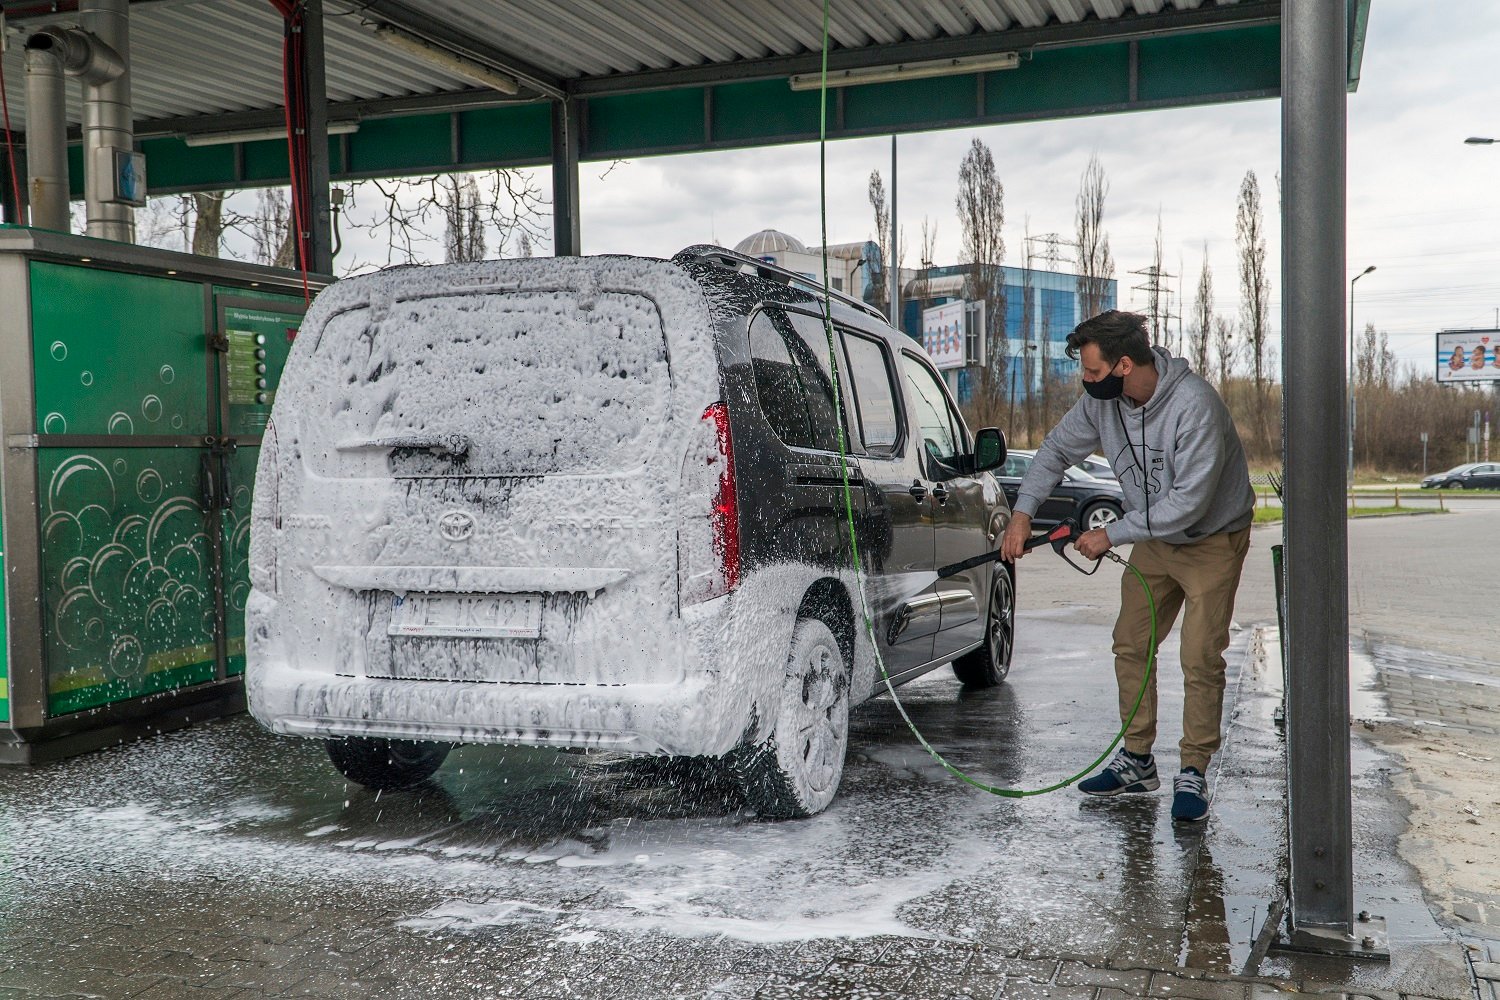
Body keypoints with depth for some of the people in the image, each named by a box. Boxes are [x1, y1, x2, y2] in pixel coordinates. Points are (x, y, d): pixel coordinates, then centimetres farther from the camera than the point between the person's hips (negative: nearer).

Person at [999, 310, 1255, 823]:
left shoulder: (1194, 405, -32)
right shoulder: (1101, 401, -12)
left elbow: (1189, 502, -32)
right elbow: (1056, 450, 4)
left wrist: (1112, 535, -25)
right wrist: (1022, 513, -7)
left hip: (1212, 540, -6)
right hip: (1152, 538, 7)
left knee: (1201, 658, -9)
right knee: (1130, 645, 7)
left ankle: (1193, 773, 4)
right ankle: (1136, 761, 20)